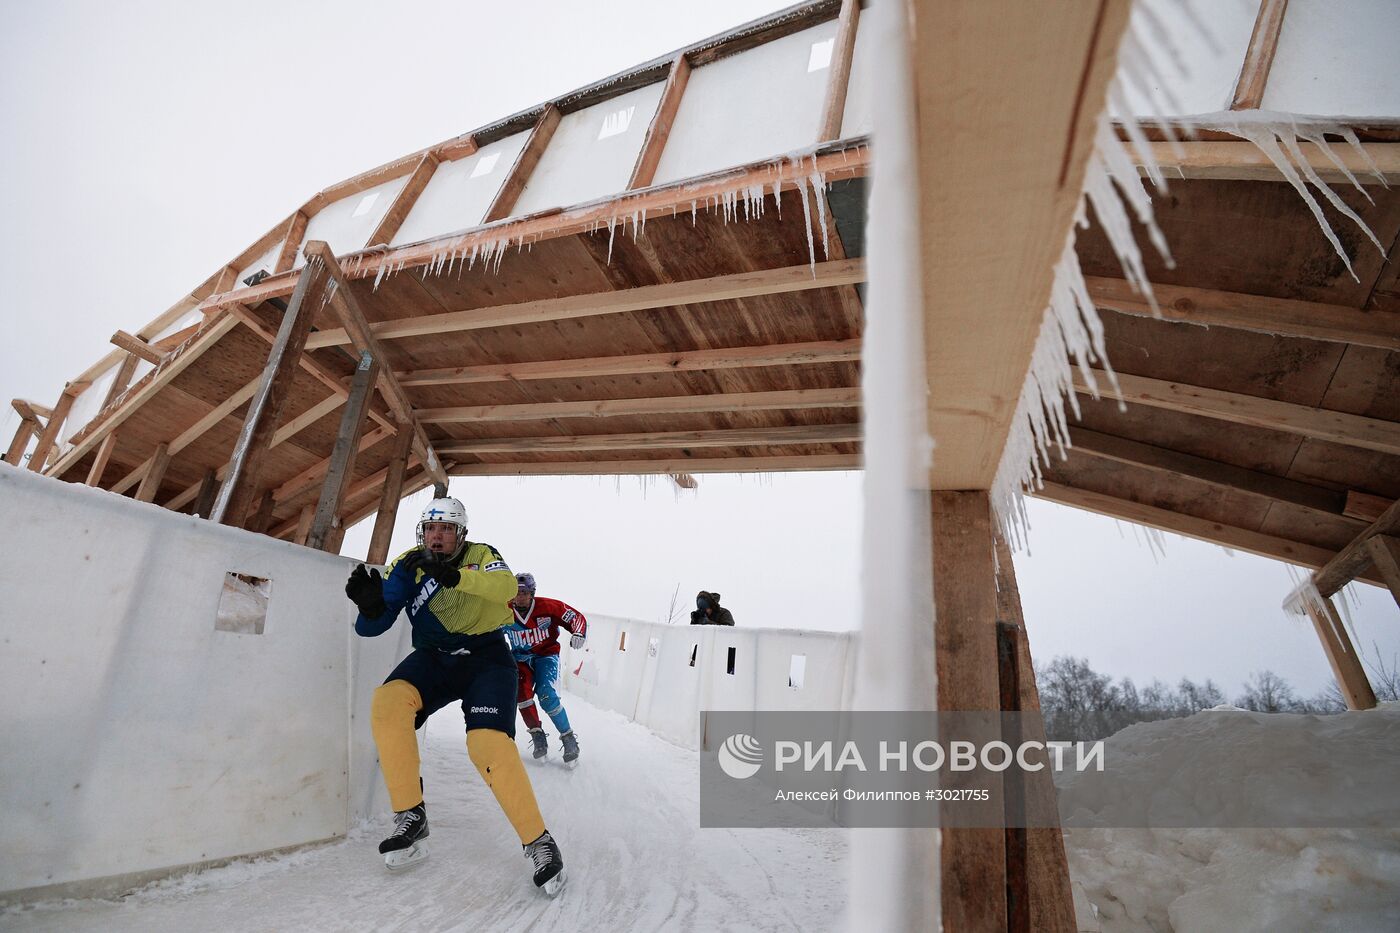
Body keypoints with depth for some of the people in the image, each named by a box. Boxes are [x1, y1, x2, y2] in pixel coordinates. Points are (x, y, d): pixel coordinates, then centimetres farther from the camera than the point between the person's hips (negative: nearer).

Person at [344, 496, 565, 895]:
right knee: (387, 703, -27)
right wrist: (371, 604, -28)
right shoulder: (408, 566, -1)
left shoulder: (480, 555, -8)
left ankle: (538, 840, -6)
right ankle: (410, 816, -9)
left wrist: (453, 575, -45)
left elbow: (507, 585, -30)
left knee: (489, 743, -23)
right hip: (433, 657, 3)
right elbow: (372, 626, -4)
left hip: (486, 656, -3)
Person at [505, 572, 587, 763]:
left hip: (546, 655, -2)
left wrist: (578, 634, -32)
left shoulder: (548, 607, -19)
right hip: (521, 658, 3)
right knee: (520, 688, -26)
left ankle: (568, 738, -5)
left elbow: (577, 618, -14)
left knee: (547, 695, -21)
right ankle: (537, 735, -10)